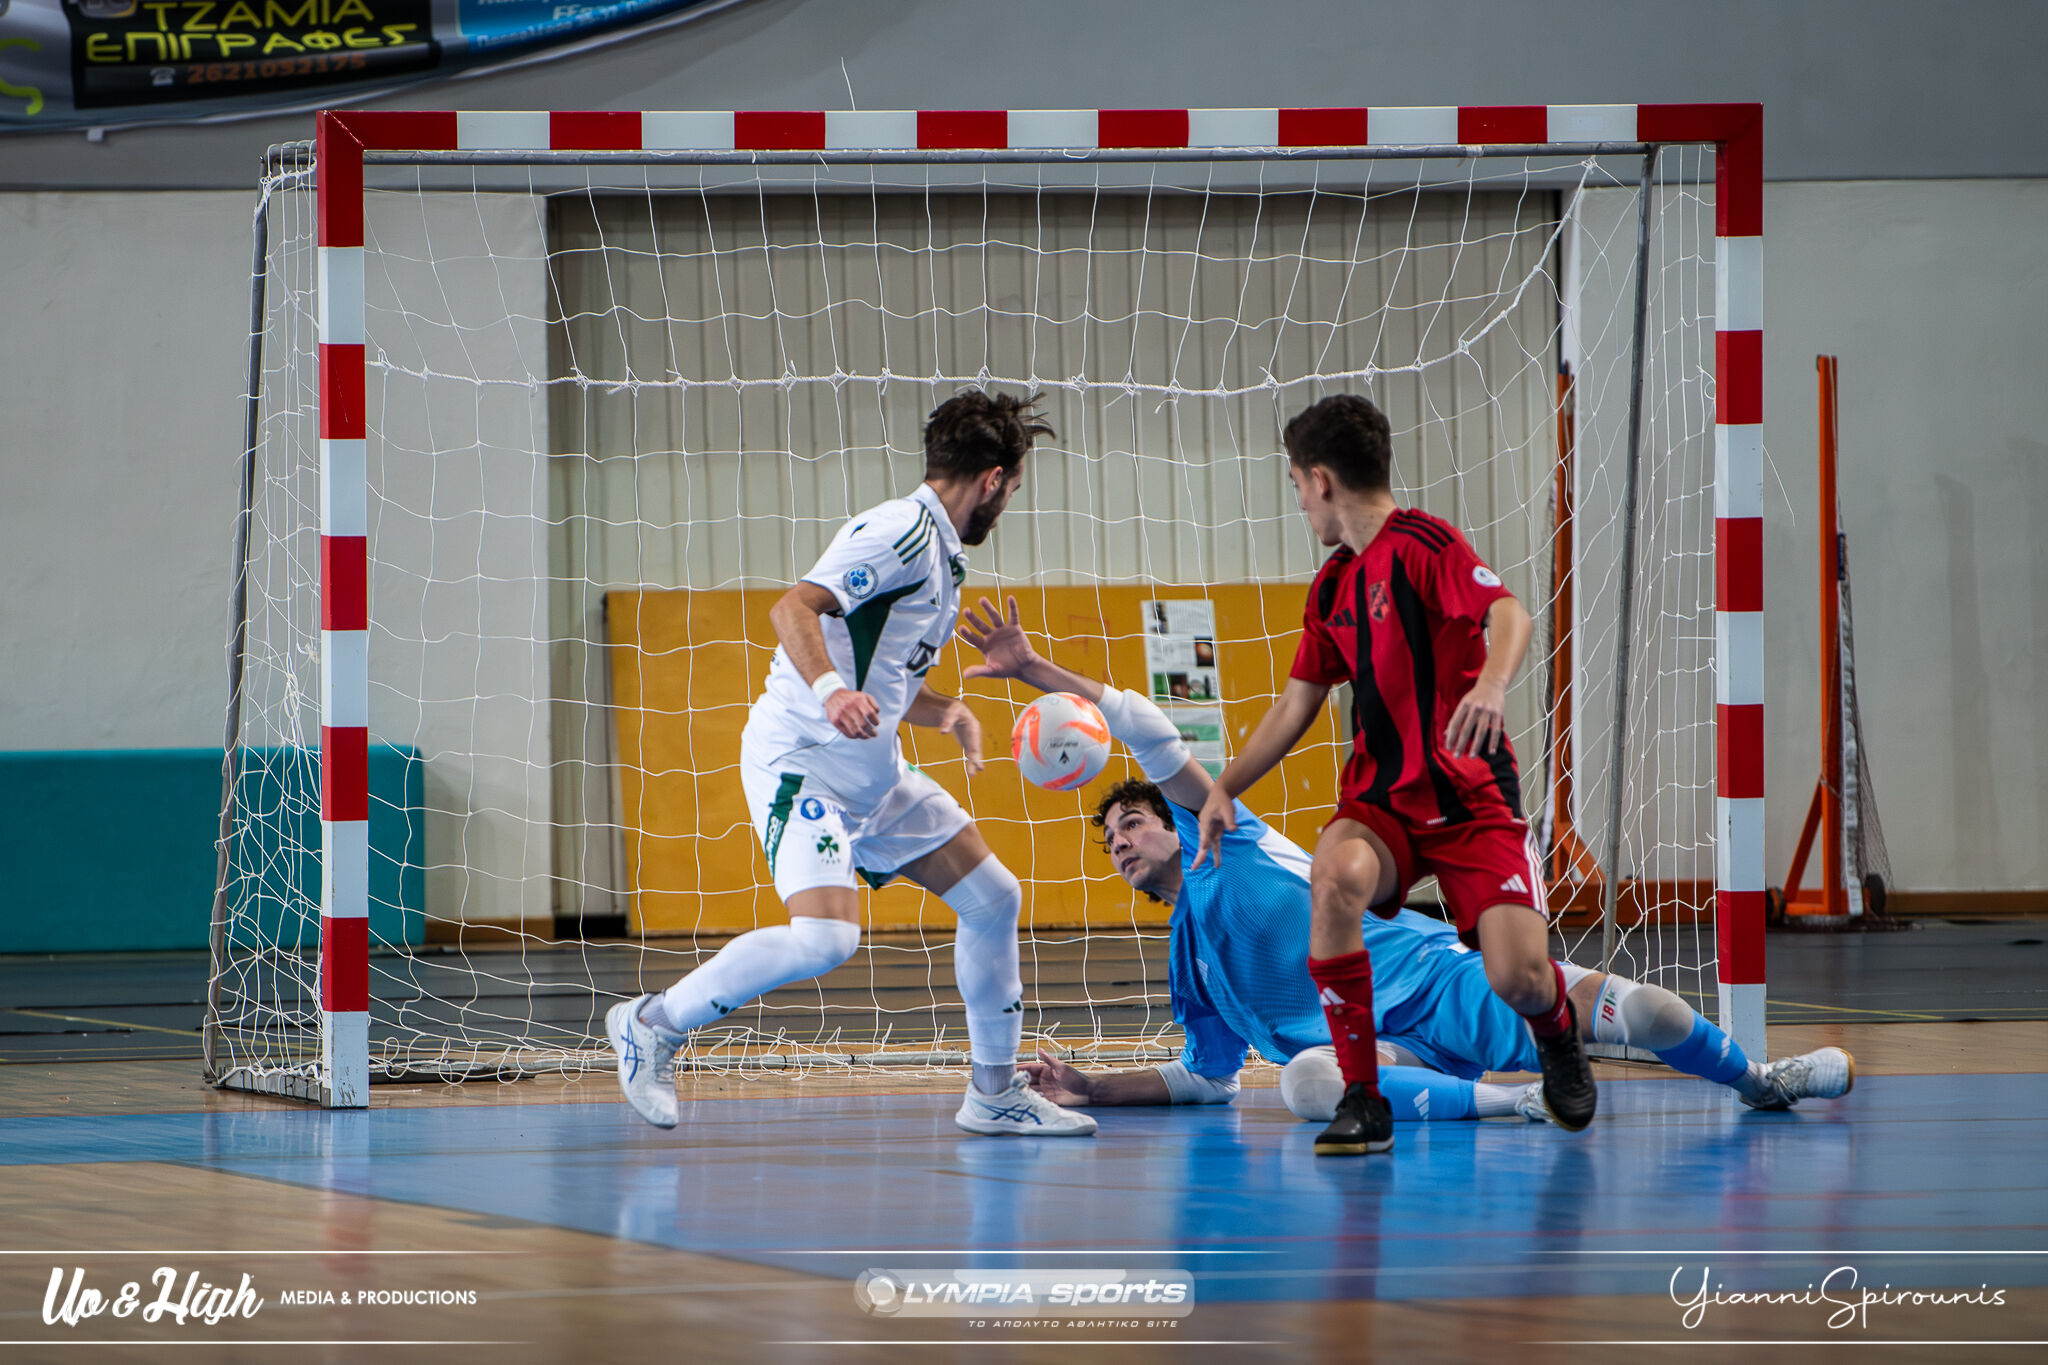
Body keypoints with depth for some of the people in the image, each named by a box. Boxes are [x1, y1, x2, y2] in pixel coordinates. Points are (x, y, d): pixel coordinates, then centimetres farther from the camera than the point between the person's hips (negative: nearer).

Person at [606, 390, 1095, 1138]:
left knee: (992, 899, 10)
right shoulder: (901, 532, -15)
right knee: (825, 936, -26)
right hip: (802, 759, -10)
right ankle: (653, 1025, -9)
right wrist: (831, 690, -44)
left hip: (872, 768, 10)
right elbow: (792, 609, -28)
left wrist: (949, 710, 9)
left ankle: (995, 1092, 22)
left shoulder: (940, 555, 16)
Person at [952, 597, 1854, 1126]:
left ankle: (1760, 1082, 2)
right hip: (1376, 1050, 3)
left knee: (1633, 1009, -22)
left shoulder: (1216, 838, 11)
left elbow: (1153, 736, 2)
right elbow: (1206, 1078, 30)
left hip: (1430, 975, -3)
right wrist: (1094, 1088, 22)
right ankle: (1510, 1102, -36)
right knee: (1308, 1080, -37)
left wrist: (1037, 671, -2)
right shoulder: (1188, 968, 25)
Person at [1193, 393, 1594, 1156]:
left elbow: (1508, 615, -25)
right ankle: (1362, 1100, -23)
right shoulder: (1331, 588, 14)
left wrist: (1491, 683, -45)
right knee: (1335, 878, -31)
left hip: (1470, 792, -5)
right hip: (1382, 792, 5)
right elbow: (1297, 705, 23)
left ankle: (1557, 1035, 21)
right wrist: (1226, 787, 15)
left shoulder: (1424, 544, -9)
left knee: (1518, 977, -20)